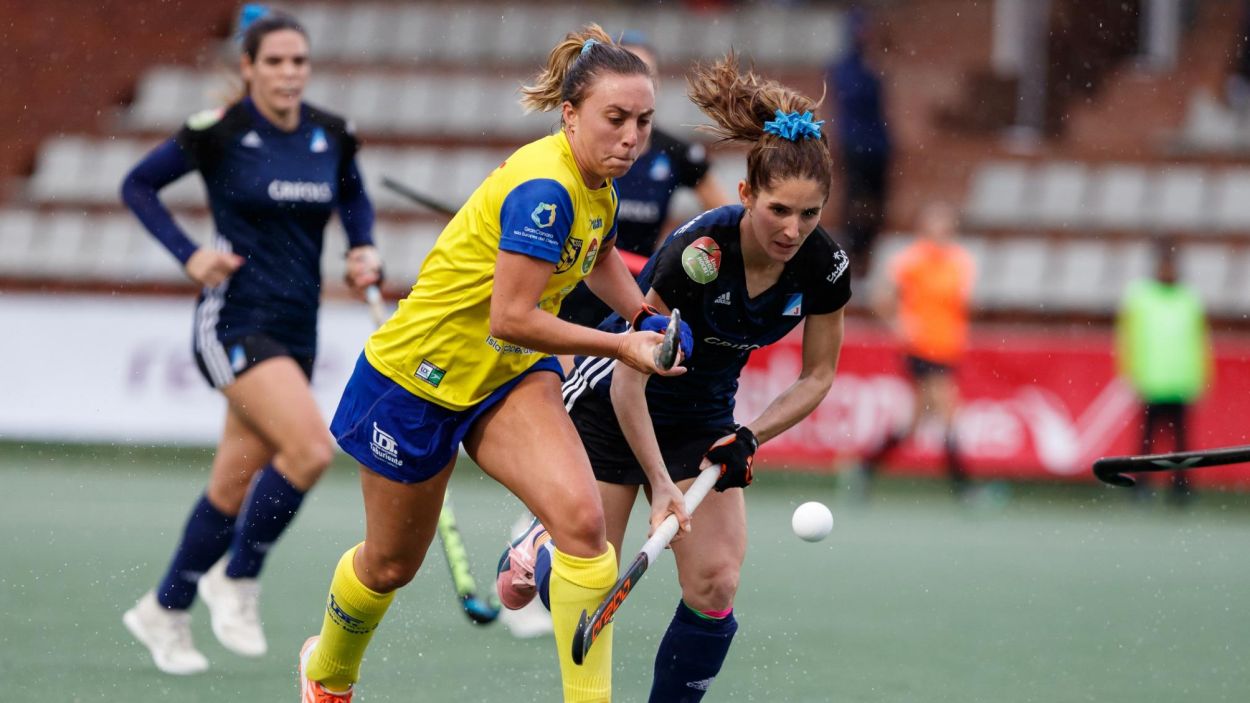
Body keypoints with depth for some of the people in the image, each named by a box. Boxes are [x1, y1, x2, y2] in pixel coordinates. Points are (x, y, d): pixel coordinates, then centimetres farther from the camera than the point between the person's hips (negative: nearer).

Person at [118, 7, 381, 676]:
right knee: (310, 447, -24)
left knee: (234, 487, 11)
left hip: (296, 330, 6)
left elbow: (354, 198, 23)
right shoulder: (218, 132, -11)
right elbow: (137, 185, 0)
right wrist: (190, 256, -11)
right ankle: (236, 578, -4)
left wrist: (364, 251, 4)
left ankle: (164, 612, 28)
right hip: (233, 321, -6)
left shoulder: (331, 136, 3)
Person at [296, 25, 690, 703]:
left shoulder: (595, 185, -4)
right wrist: (621, 347, -26)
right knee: (390, 565, 14)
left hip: (509, 375, 7)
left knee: (580, 518, -21)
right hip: (419, 375, -7)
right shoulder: (543, 189, -31)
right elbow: (511, 318, -33)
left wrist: (646, 317, 4)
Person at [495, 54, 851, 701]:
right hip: (612, 403, -4)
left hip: (704, 418, 4)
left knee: (715, 587, -11)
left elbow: (816, 376, -1)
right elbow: (630, 378, -25)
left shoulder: (824, 266, -18)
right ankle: (539, 548, 35)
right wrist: (660, 486, -26)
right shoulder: (698, 252, -33)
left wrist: (751, 436, -15)